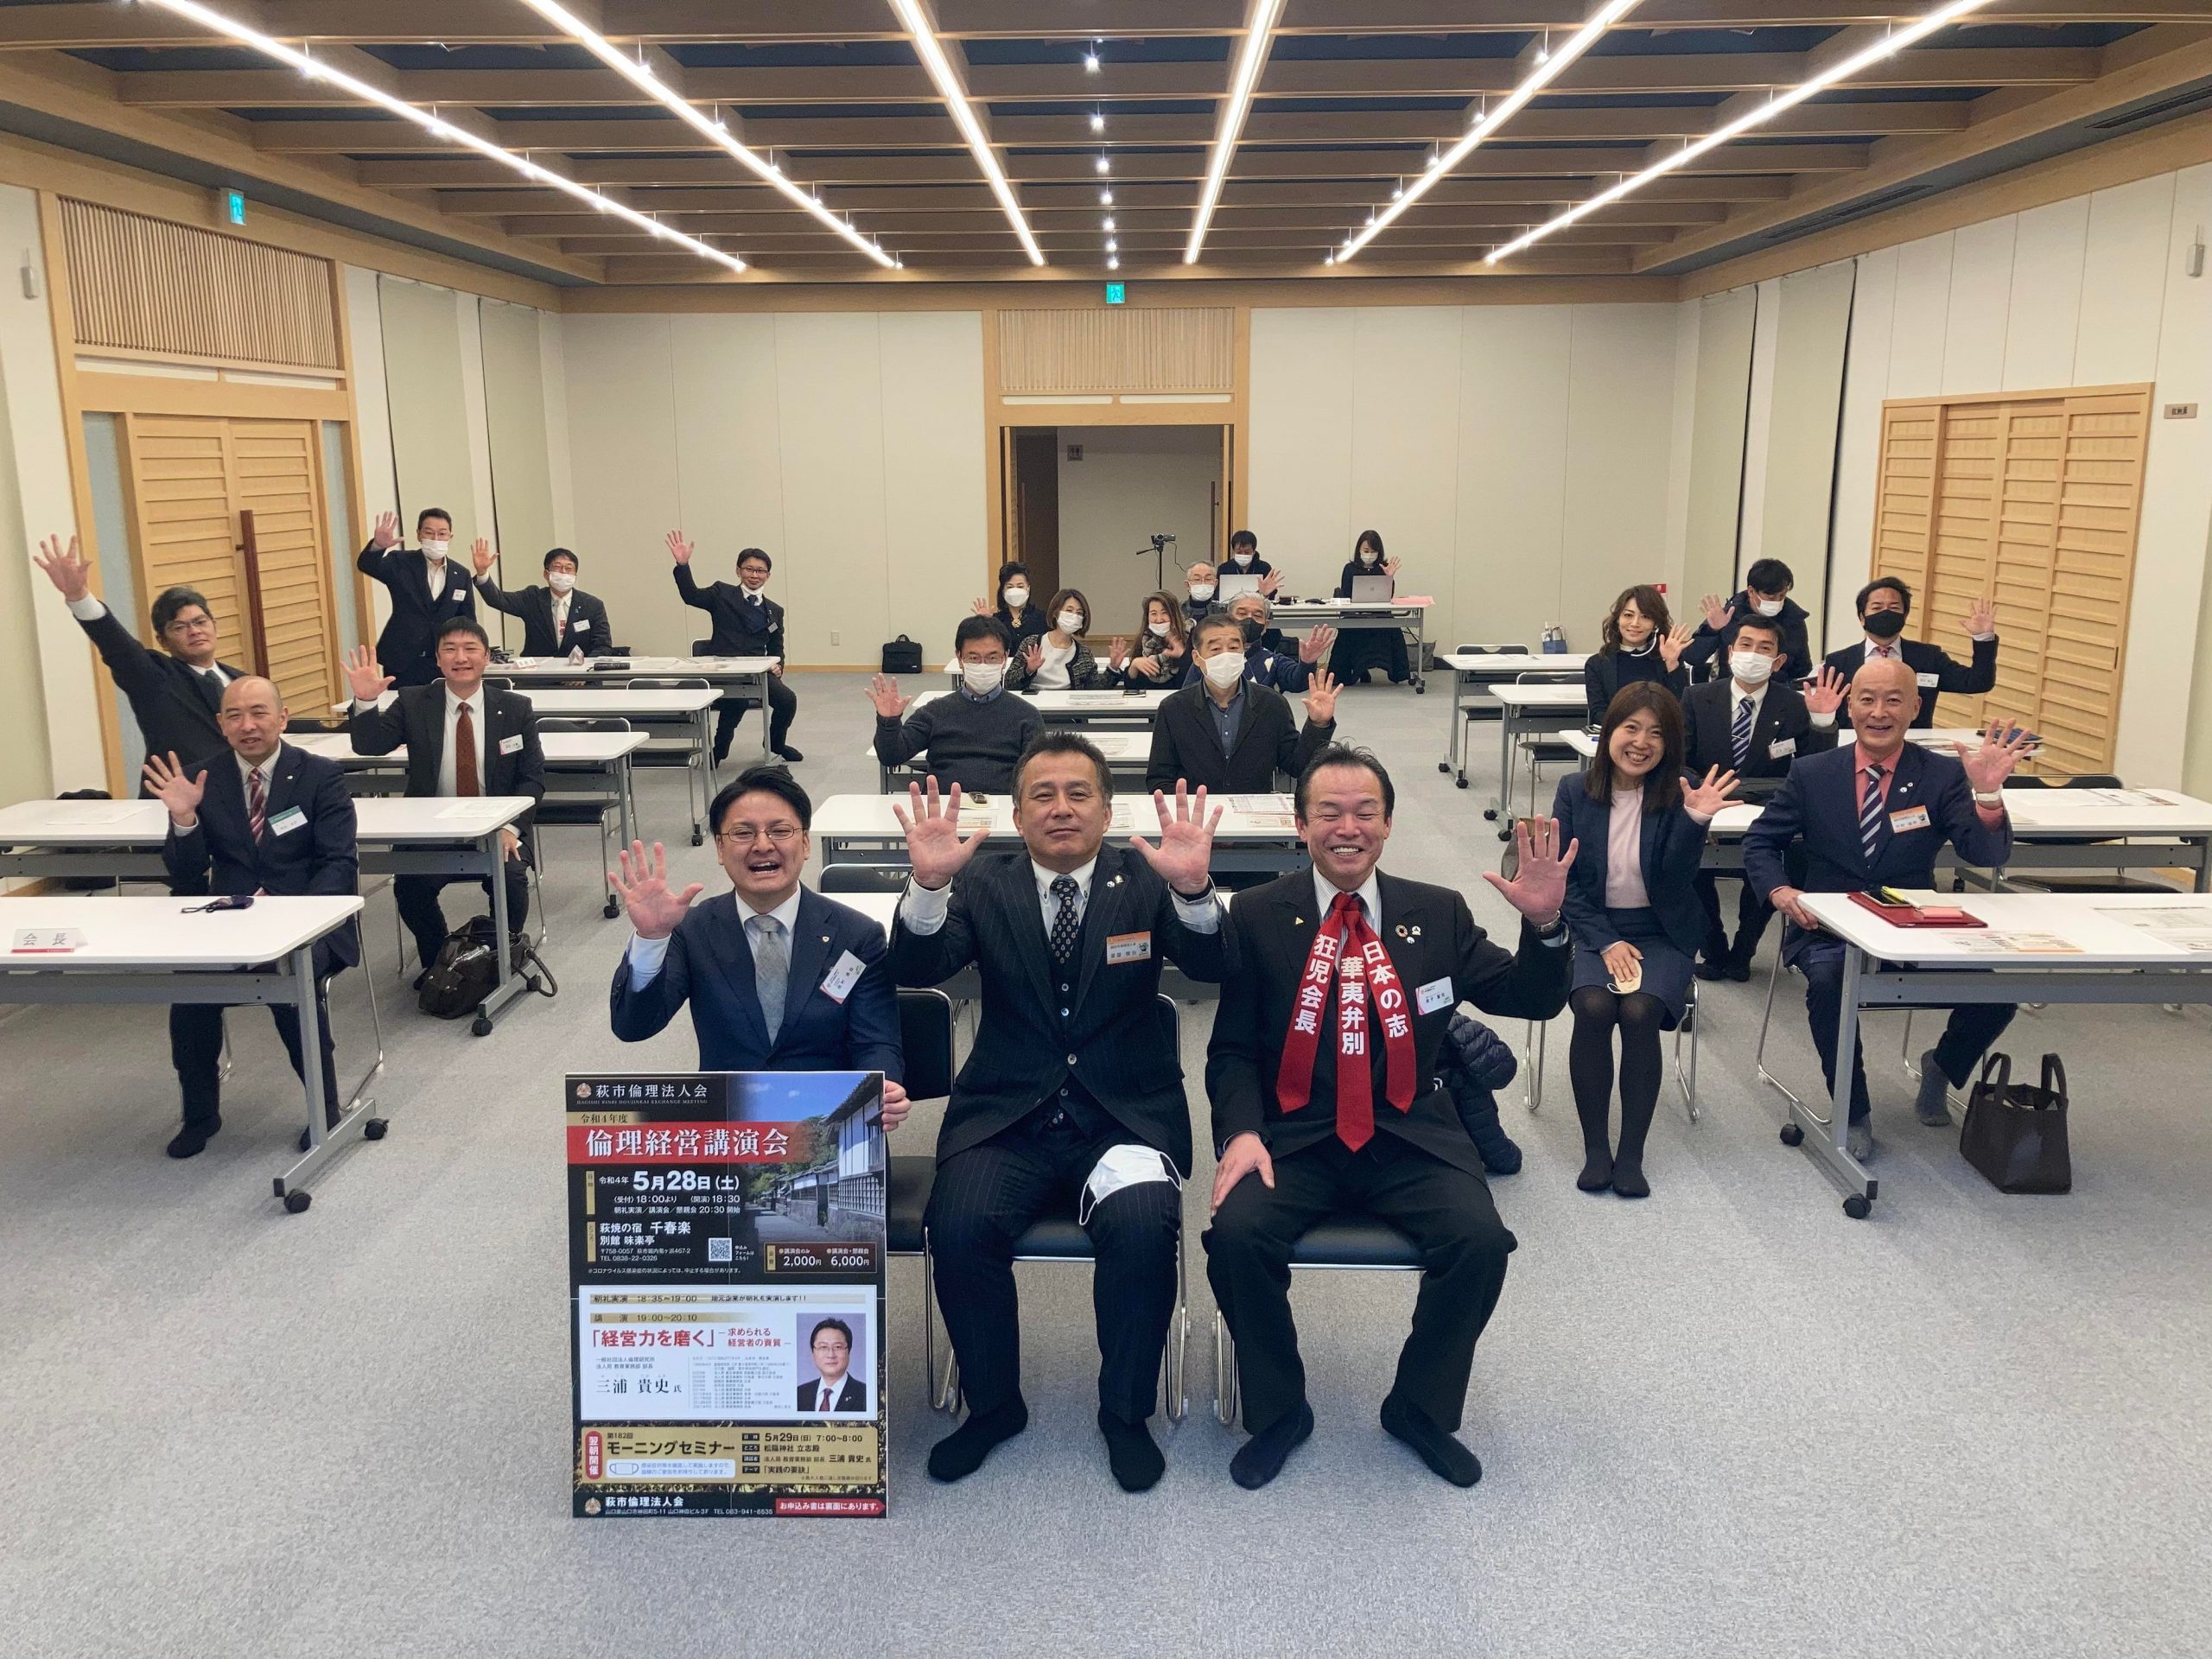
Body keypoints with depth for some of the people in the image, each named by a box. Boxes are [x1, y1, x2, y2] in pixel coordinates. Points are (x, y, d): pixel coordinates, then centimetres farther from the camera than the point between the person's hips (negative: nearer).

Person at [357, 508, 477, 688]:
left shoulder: (461, 575, 6)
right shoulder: (401, 563, -1)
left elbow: (468, 622, 10)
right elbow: (366, 565, -18)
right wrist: (378, 545, -40)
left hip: (443, 664, 2)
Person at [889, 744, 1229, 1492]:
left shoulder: (1144, 879, 3)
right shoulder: (984, 885, 5)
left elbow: (1210, 967, -13)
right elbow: (916, 970, -9)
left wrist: (1192, 888, -34)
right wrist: (929, 883, -28)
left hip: (1125, 1115, -1)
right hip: (1006, 1116, 1)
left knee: (1143, 1227, -28)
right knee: (959, 1227, -25)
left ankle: (1126, 1414, -2)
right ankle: (993, 1404, 3)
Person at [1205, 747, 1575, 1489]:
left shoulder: (1439, 914, 7)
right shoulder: (1256, 917, 2)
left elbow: (1531, 1003, 3)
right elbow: (1231, 1050, 2)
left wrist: (1544, 923, -16)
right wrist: (1241, 1131, -16)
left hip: (1412, 1138, 1)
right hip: (1293, 1138, -1)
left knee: (1482, 1239, -24)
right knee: (1237, 1233, -27)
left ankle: (1420, 1408, 5)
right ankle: (1277, 1412, 1)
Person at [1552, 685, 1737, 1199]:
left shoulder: (1680, 794, -5)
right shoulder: (1575, 791, -1)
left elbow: (1674, 880, -15)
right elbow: (1565, 880, -1)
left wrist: (1695, 820, -31)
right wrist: (1606, 943, -11)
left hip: (1661, 932, 0)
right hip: (1593, 930, 1)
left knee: (1640, 1011, -28)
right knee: (1594, 1007, -28)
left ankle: (1631, 1152, -14)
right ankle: (1595, 1147, -13)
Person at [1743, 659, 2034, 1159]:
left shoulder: (1942, 775, 0)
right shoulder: (1812, 773, 2)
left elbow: (1987, 854, -11)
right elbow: (1760, 842, 9)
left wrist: (1988, 793, -30)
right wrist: (1779, 890, -12)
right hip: (1829, 930, -1)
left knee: (1996, 992, -22)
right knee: (1829, 979, -35)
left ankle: (1941, 1068, 14)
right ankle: (1853, 1112, -11)